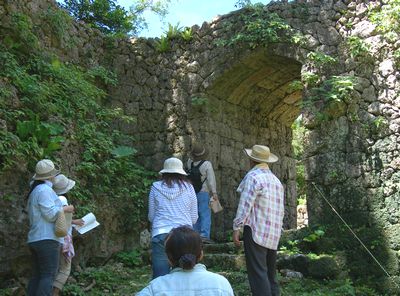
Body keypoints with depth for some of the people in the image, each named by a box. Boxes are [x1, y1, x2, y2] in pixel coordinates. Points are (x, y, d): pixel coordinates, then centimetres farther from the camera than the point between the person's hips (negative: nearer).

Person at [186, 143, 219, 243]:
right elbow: (211, 179, -17)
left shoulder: (190, 162, -3)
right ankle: (204, 235, -11)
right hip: (204, 193, -5)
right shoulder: (207, 164, -16)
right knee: (205, 214, -3)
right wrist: (214, 192, -14)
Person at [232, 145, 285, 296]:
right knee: (270, 273, 14)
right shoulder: (276, 180, 16)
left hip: (256, 232, -8)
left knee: (258, 273, -8)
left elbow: (245, 205, -15)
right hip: (273, 234, 8)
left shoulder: (253, 177, -10)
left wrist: (236, 228, -12)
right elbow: (281, 209, 18)